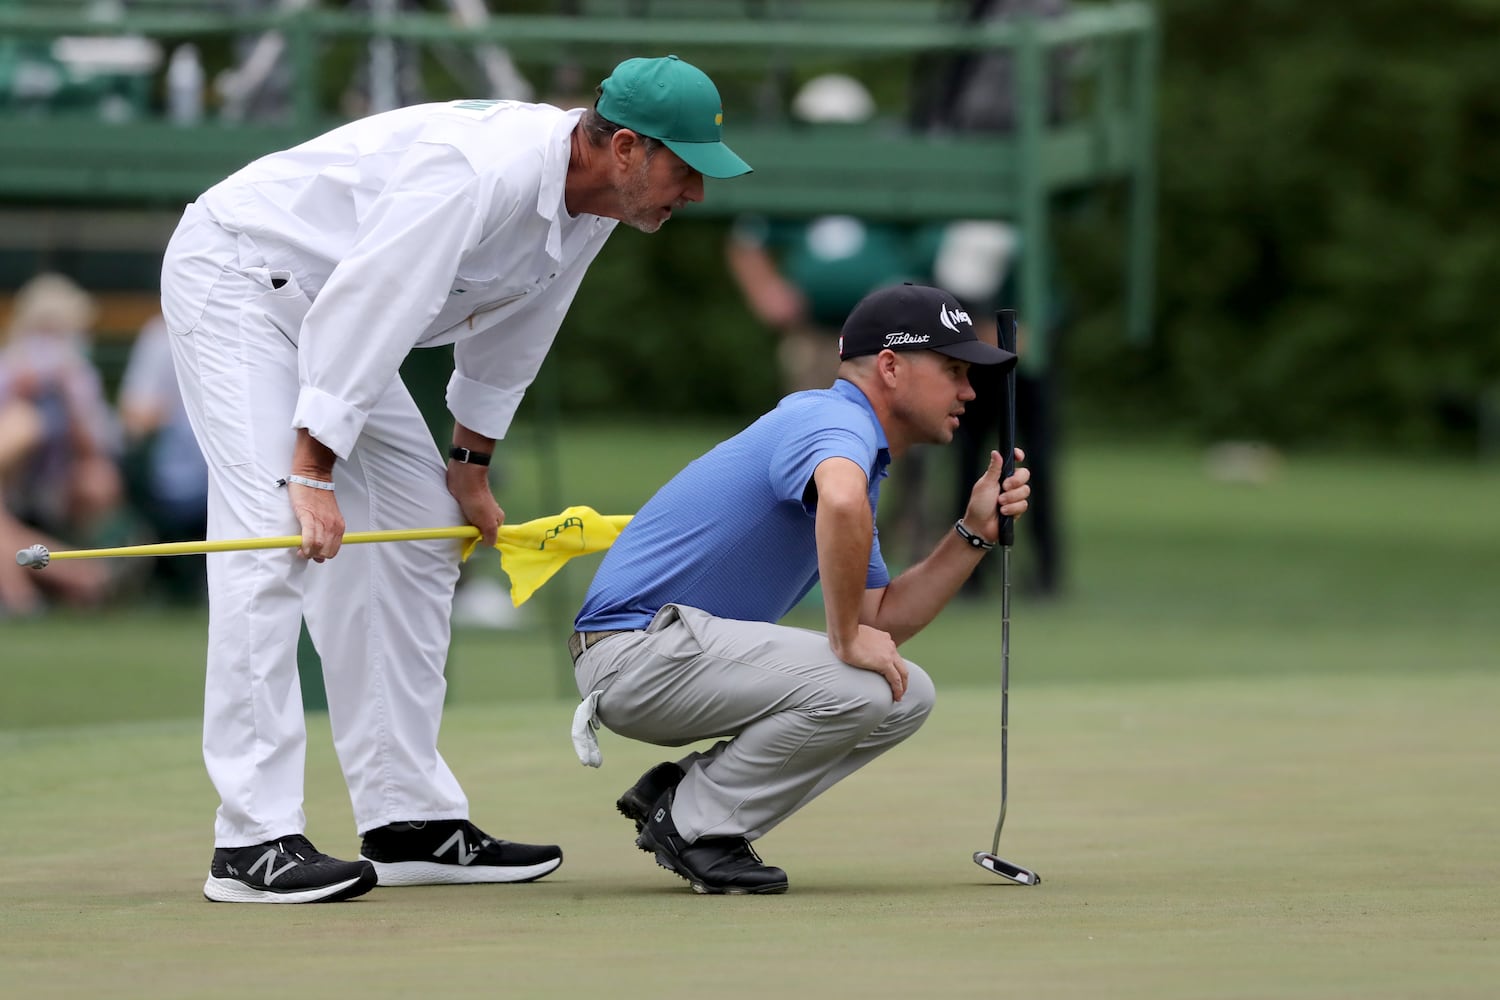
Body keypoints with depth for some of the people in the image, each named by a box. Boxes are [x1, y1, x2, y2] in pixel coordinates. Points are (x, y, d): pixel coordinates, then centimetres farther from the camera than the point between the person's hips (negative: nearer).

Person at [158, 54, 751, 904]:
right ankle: (256, 843, -25)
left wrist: (470, 467, 16)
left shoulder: (594, 204, -3)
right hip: (236, 281, -10)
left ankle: (409, 820, 12)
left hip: (326, 305, 10)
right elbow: (363, 311, -32)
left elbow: (508, 337, 11)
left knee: (419, 535, 8)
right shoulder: (482, 171, -33)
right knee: (274, 538, -20)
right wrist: (312, 470, -31)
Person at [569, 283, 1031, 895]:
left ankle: (678, 793, 8)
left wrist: (975, 534, 7)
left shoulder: (844, 435, 19)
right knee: (861, 686, -26)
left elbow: (883, 620, 16)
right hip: (634, 649, -11)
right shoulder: (836, 420, -13)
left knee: (906, 697, 9)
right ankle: (693, 823, -9)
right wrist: (847, 638, -28)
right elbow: (842, 504, -39)